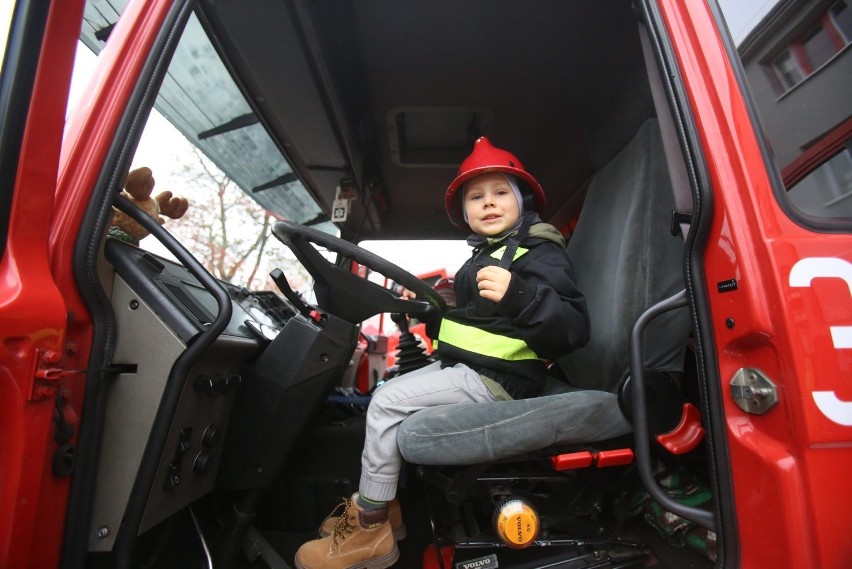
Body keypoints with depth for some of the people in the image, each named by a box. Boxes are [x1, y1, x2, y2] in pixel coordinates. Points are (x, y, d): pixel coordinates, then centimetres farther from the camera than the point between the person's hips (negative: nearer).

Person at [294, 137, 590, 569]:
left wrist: (518, 294, -41)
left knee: (388, 403, -15)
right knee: (384, 395, 9)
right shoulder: (484, 255, 16)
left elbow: (573, 328, -25)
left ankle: (370, 530, 2)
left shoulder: (540, 253, -12)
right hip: (460, 367, 10)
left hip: (494, 379, -9)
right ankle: (383, 504, 18)